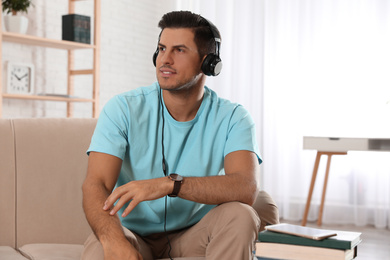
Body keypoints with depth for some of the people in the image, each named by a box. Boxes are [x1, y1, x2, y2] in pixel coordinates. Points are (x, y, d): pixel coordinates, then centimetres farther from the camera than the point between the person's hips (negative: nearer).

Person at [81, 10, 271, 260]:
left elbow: (246, 188, -25)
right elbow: (95, 185, -17)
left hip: (194, 236, 3)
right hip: (133, 233, -2)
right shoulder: (123, 109, -8)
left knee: (240, 215, -28)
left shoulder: (231, 118, -8)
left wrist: (169, 183, -39)